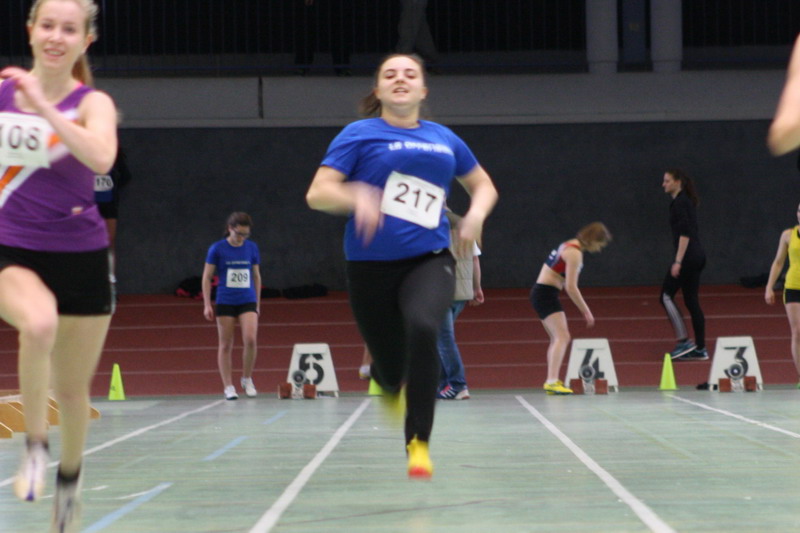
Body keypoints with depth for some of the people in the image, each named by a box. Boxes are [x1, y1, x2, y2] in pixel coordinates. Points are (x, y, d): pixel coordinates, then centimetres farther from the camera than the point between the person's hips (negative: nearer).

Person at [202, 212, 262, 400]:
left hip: (248, 301, 1)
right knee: (225, 345, 2)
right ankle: (228, 387, 11)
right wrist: (207, 305, -4)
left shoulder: (252, 248, 4)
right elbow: (207, 277, 1)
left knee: (250, 339, -15)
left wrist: (258, 302, 17)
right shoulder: (217, 249, -4)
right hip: (225, 302, -1)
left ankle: (247, 379, 5)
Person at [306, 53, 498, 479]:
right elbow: (317, 193, -7)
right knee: (392, 372, 3)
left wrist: (476, 214, 3)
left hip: (429, 260, 1)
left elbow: (483, 185, 25)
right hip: (371, 265, -1)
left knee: (422, 328, -31)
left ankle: (419, 443, -20)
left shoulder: (444, 139, 12)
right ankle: (386, 380, 45)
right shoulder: (360, 134, 1)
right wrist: (356, 196, -27)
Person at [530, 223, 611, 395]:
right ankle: (552, 381, -27)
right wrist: (586, 311, -12)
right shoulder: (575, 253, -15)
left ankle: (551, 382, 17)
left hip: (541, 293, 10)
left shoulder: (569, 246, 15)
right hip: (546, 294, -10)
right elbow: (571, 287, -19)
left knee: (557, 339, 15)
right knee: (562, 337, -17)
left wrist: (583, 310, 20)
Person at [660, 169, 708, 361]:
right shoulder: (687, 201, 18)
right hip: (698, 256, 9)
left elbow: (685, 233, -20)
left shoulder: (680, 203, -12)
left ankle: (684, 341, -7)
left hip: (688, 256, -9)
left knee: (666, 295, -4)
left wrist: (678, 261, -22)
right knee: (692, 301, 9)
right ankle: (700, 348, 9)